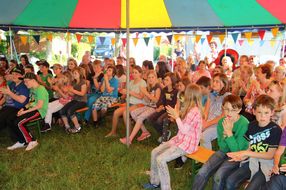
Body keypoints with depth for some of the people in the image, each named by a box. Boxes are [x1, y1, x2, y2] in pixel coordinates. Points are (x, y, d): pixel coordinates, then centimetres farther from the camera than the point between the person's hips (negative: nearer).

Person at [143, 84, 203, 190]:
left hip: (187, 144, -10)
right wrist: (177, 116, 5)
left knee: (161, 159, -21)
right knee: (154, 152, 3)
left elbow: (184, 130, -22)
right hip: (180, 140, 10)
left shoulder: (194, 111, -23)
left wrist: (176, 117, -14)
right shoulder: (190, 109, 9)